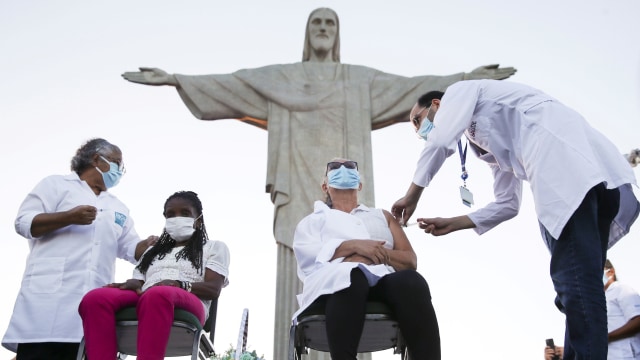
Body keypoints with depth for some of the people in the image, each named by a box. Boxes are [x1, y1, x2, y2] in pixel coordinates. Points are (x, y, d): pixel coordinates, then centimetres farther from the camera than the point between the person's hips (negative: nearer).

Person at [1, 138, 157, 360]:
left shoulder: (118, 208, 28)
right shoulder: (57, 184, 12)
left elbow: (132, 249, 20)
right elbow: (23, 223, 1)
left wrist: (153, 244, -1)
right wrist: (69, 217, -11)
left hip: (94, 304, 5)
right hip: (50, 295, -4)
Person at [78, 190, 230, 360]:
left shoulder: (214, 247, 24)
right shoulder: (153, 251, 38)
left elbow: (213, 289, 7)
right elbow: (139, 282, 24)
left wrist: (179, 285, -12)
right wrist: (134, 284, -2)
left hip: (187, 303, -4)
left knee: (157, 295, -41)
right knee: (95, 298, -29)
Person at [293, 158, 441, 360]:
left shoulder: (382, 216, 36)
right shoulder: (313, 220, 30)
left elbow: (410, 260, 22)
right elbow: (306, 254, 6)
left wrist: (380, 253, 1)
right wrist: (354, 245, -8)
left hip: (383, 280, 2)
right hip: (335, 280, -2)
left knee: (411, 280, -36)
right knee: (350, 277, -41)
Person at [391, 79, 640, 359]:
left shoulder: (460, 91, 15)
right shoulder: (489, 145, 35)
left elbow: (439, 142, -4)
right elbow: (507, 205, 29)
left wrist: (411, 197, 8)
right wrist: (452, 223, 28)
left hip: (565, 157, -10)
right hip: (591, 171, 10)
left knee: (574, 281, -15)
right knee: (580, 284, 6)